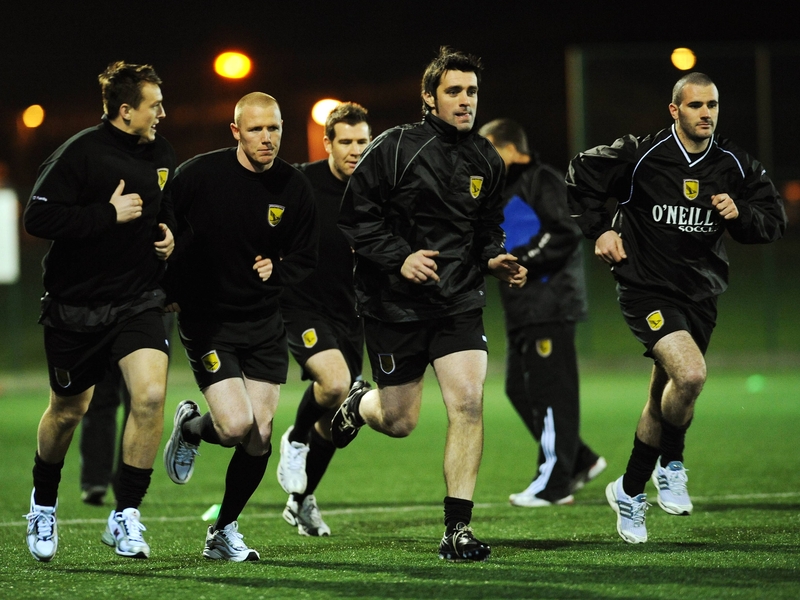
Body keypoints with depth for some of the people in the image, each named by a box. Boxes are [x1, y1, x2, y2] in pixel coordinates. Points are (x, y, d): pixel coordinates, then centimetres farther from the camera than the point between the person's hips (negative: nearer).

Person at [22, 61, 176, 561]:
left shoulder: (161, 153, 5)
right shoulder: (83, 153, -15)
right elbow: (38, 218, -24)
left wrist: (170, 234, 3)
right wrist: (109, 214, -24)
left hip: (138, 301, 4)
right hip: (76, 307, -4)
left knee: (151, 393, -19)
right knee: (68, 411, 11)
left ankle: (125, 516, -10)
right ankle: (44, 505, 39)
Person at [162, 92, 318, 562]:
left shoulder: (295, 188, -2)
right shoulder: (199, 175, -12)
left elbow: (306, 258, 9)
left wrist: (277, 271, -10)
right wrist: (168, 291, -4)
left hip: (264, 324, 4)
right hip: (206, 322, -4)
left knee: (260, 437, -2)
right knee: (237, 425, -17)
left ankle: (224, 532, 18)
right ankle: (190, 427, 20)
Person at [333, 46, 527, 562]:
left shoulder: (487, 161, 5)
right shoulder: (395, 148, -10)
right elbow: (355, 218, -8)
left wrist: (495, 259, -1)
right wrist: (399, 258, -20)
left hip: (459, 303, 3)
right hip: (394, 302, -3)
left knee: (468, 402, -15)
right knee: (399, 422, 6)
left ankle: (458, 529, -9)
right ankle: (360, 403, 45)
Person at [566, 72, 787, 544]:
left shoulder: (736, 167, 0)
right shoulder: (639, 156, -10)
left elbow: (775, 221, 5)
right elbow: (581, 175, 3)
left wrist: (741, 215, -14)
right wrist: (599, 230, -2)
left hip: (701, 293, 5)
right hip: (646, 288, -5)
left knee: (664, 399, 13)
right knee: (690, 374, -26)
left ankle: (630, 491, 31)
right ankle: (671, 465, -1)